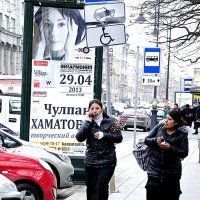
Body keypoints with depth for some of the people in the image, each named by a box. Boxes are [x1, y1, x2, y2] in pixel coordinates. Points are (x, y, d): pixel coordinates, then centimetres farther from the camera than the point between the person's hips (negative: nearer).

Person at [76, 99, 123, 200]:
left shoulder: (111, 121, 2)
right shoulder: (88, 122, 6)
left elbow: (119, 138, -1)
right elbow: (79, 138, -7)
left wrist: (104, 135, -13)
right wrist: (87, 122, -12)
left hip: (107, 161, -2)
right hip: (90, 162, 3)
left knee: (101, 187, -14)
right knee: (91, 188, 6)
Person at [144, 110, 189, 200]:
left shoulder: (182, 134, -7)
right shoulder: (159, 127, 2)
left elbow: (184, 153, -10)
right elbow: (146, 140, 7)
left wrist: (170, 148, -23)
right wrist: (155, 140, -15)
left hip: (171, 172, -2)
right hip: (154, 168, 2)